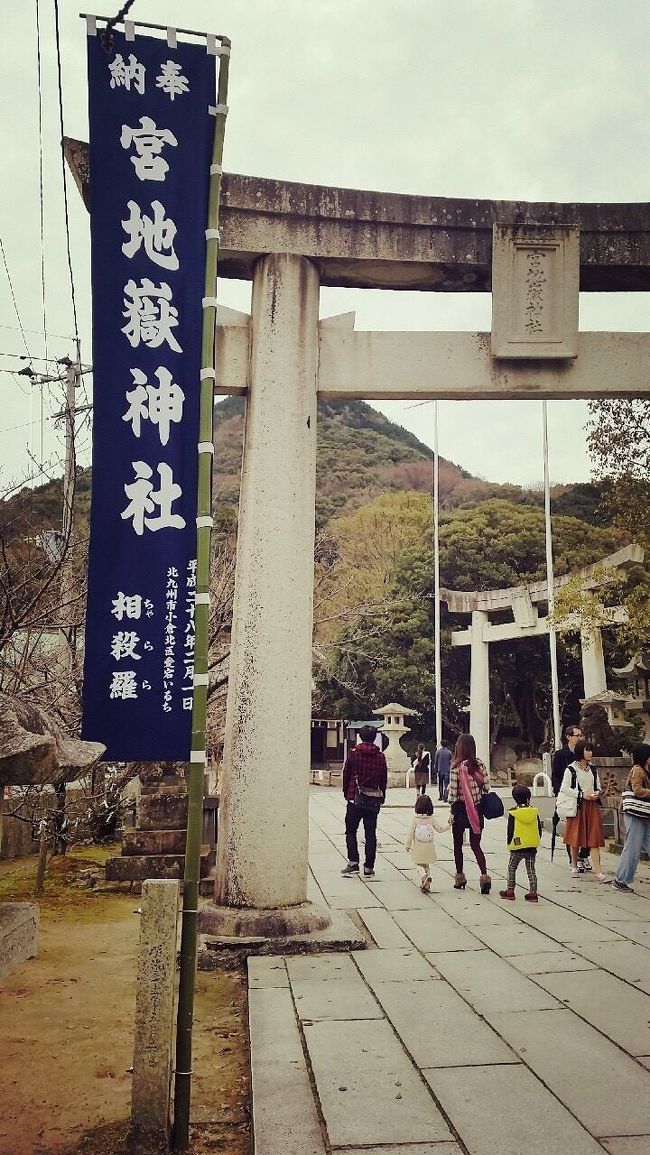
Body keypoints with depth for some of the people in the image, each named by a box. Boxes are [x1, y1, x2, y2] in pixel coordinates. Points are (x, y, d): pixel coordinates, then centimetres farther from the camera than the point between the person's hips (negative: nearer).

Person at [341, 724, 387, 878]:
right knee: (371, 833, 6)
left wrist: (346, 794, 11)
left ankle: (353, 862, -4)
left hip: (355, 799, -2)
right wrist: (381, 798, 16)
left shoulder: (354, 753, -4)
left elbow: (346, 774, -1)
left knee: (351, 831, 8)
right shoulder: (380, 756, 4)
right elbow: (384, 779, 8)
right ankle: (369, 867, 6)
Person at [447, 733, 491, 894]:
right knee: (475, 845, 9)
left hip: (460, 808, -4)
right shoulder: (480, 765, -1)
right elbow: (486, 788, 1)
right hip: (477, 810, 4)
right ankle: (485, 876, -8)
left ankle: (460, 878, 20)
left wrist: (452, 810, -4)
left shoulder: (456, 767, -14)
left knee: (458, 844, 13)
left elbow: (453, 791, -13)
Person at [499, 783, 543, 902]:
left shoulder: (513, 814, -9)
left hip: (518, 847, -3)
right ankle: (533, 893, 6)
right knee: (531, 870, 9)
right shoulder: (534, 812, 0)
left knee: (512, 868, 11)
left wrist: (509, 844, 6)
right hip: (532, 847, 3)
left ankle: (510, 891, 13)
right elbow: (539, 829, 6)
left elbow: (510, 831, -7)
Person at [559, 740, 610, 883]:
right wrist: (582, 794, -15)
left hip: (592, 806, 4)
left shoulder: (593, 769, 11)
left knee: (594, 839, -3)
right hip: (577, 806, -4)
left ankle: (598, 872, -6)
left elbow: (599, 786, 19)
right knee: (576, 838, 5)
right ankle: (574, 867, 24)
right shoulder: (571, 769, -5)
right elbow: (564, 788, -9)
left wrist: (597, 793, -4)